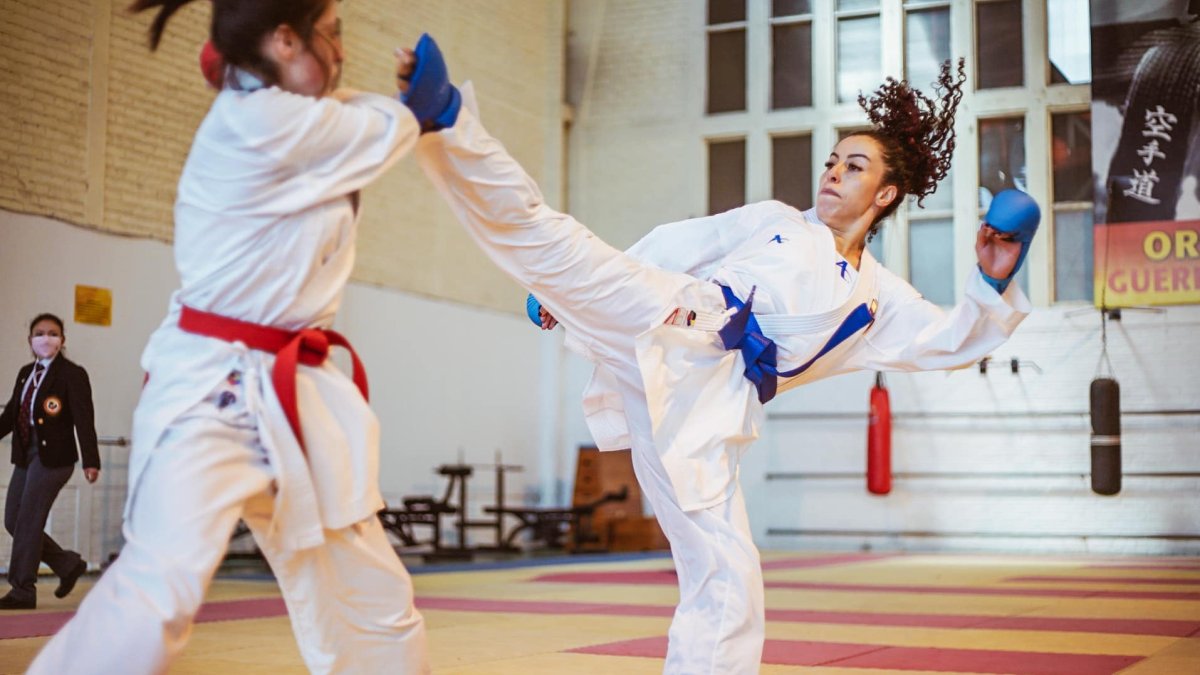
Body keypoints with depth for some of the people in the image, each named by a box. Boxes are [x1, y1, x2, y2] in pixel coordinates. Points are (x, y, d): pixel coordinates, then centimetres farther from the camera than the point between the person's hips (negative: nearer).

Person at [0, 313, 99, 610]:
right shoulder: (25, 374, 13)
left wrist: (90, 460, -19)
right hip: (26, 455, 8)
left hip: (53, 455, -8)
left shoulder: (72, 374, -8)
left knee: (28, 521, -7)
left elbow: (84, 420, -13)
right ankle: (68, 564, 24)